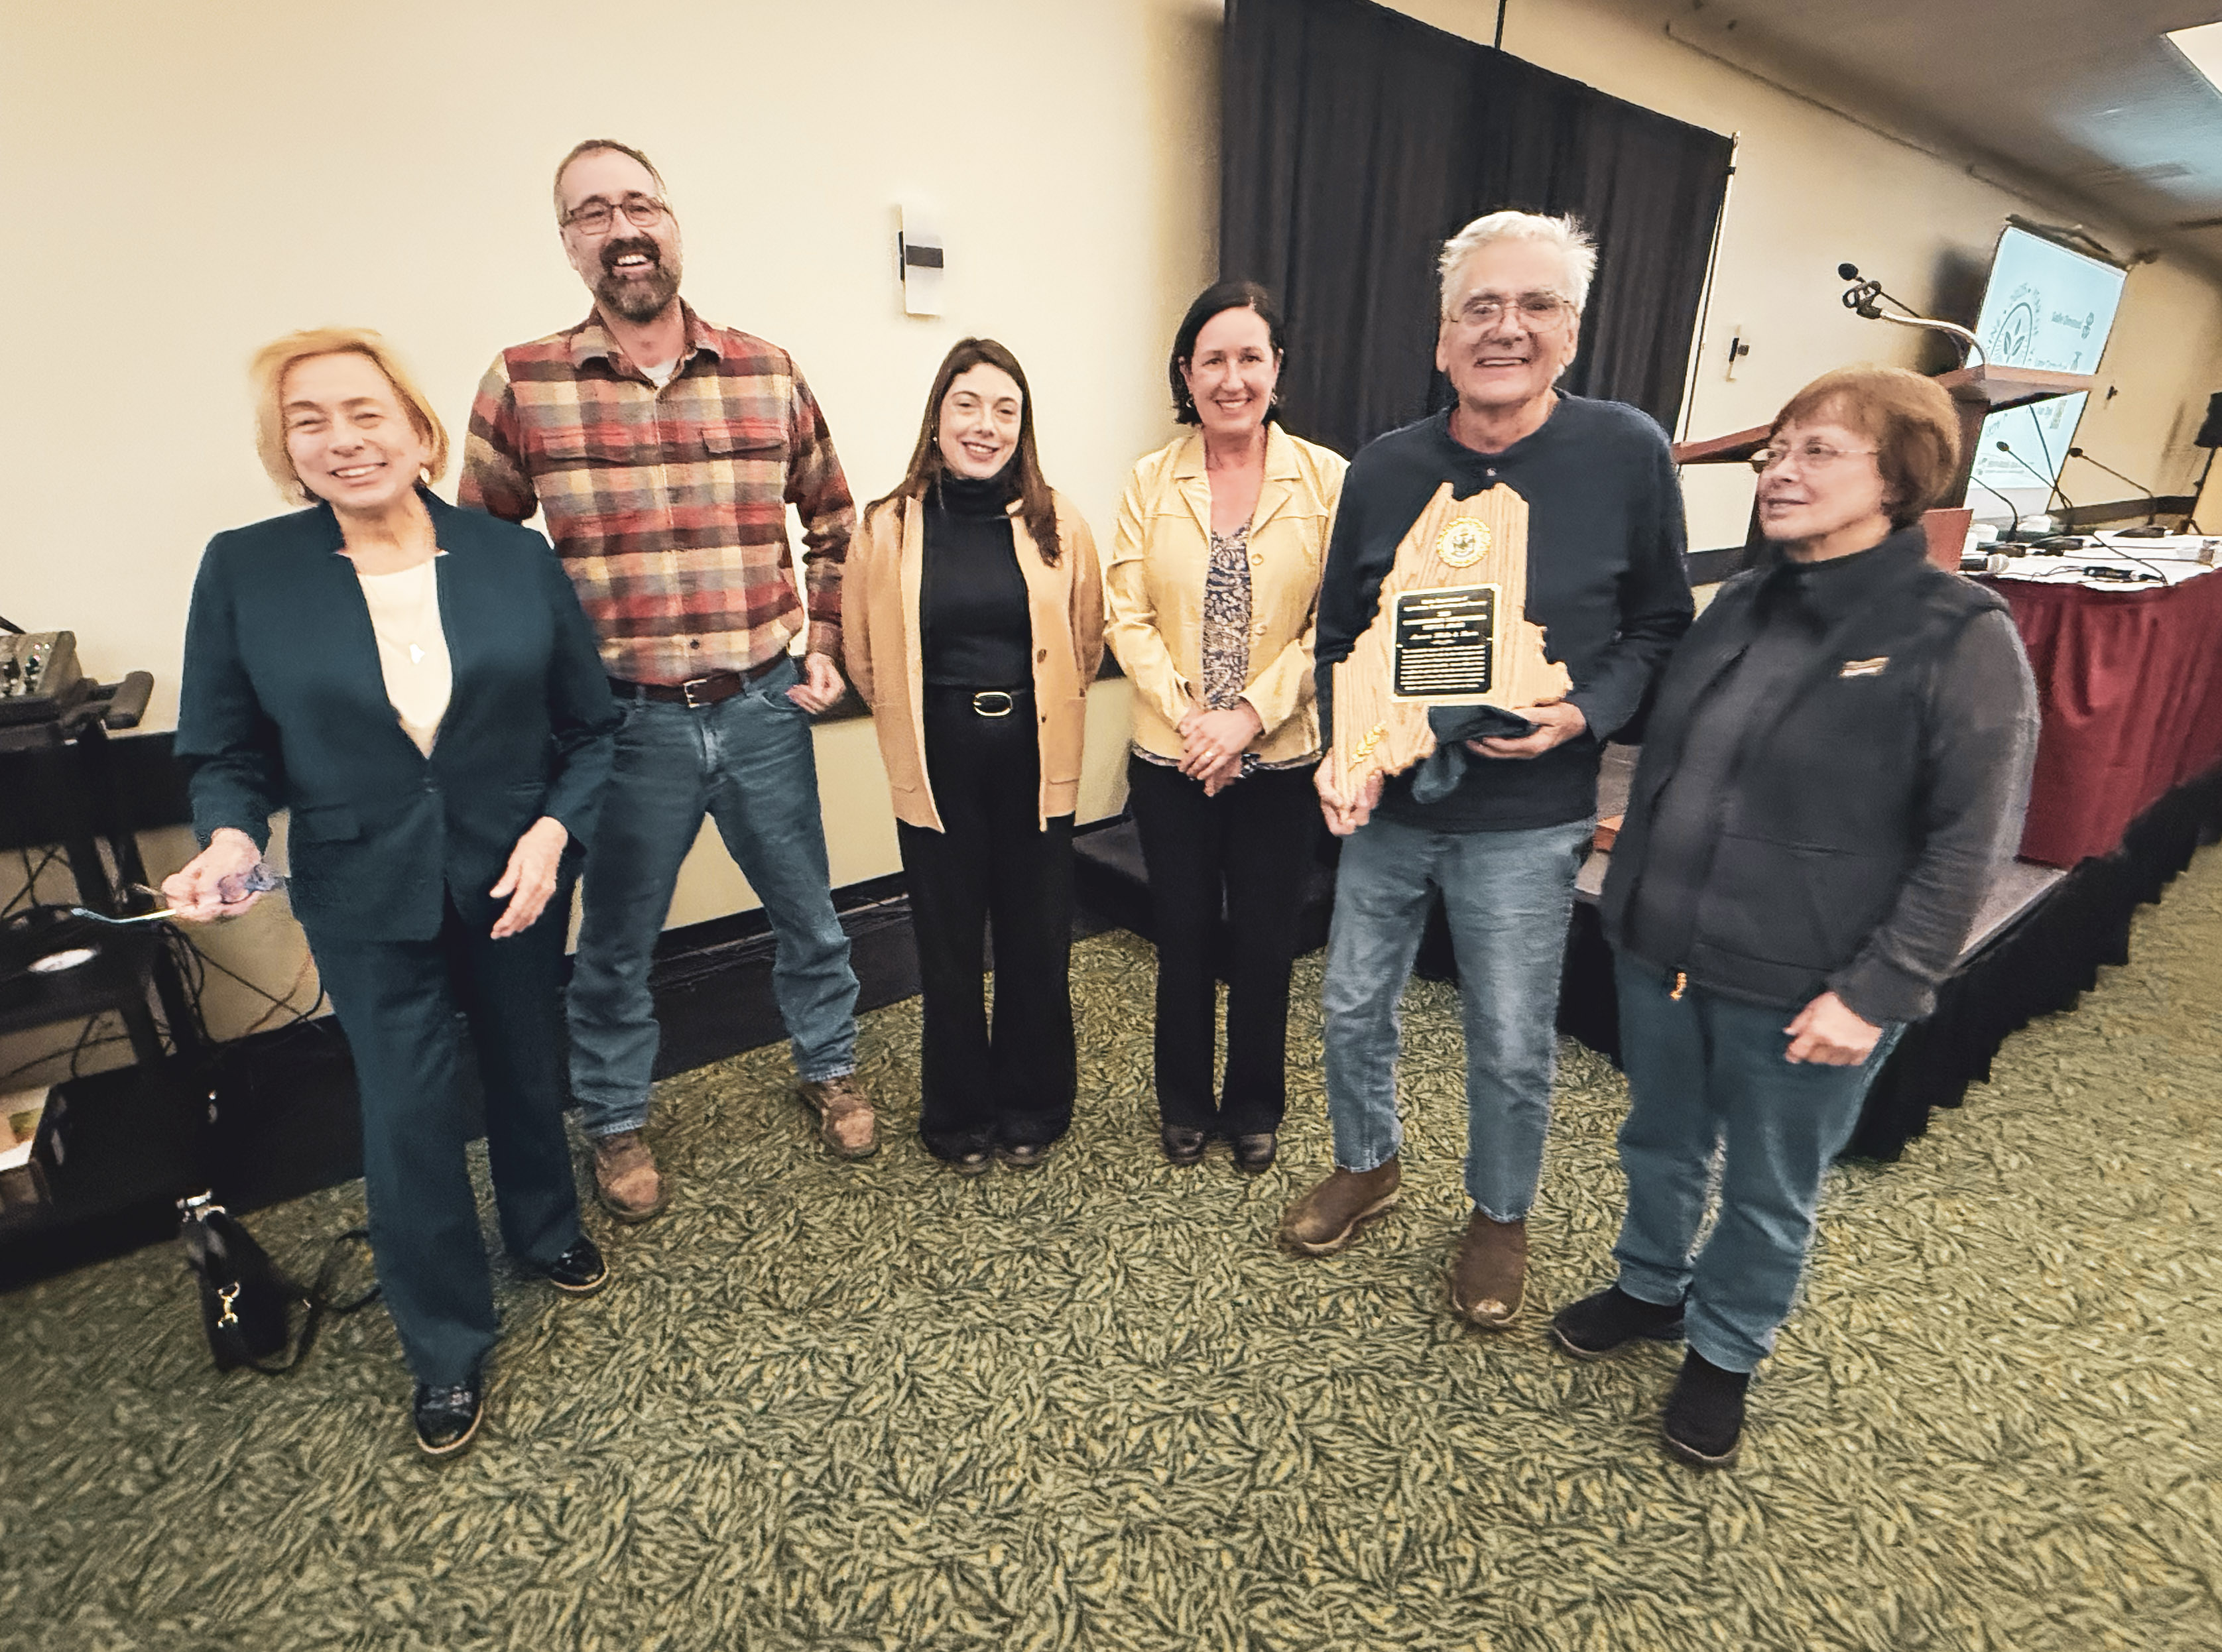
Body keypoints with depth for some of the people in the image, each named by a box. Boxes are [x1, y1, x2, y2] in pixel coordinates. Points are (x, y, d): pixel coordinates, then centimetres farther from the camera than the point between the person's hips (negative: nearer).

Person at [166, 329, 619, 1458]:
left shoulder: (517, 558, -6)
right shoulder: (244, 571, -6)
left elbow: (590, 726, -2)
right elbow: (226, 754, 0)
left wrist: (553, 829, -16)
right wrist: (231, 840, -19)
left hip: (516, 876, 1)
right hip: (367, 897, -1)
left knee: (525, 1068, 20)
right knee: (407, 1114, 5)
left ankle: (544, 1229, 50)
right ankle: (447, 1350, 29)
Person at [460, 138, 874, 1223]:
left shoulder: (767, 373, 2)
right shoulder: (521, 385, -3)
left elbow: (833, 520, 13)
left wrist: (826, 647, 7)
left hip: (765, 709, 2)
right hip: (626, 720, -1)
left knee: (806, 910, 16)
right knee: (615, 942, 14)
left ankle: (828, 1068, 41)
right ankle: (615, 1122, 38)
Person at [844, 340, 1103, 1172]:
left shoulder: (1057, 522, -1)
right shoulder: (889, 526, -3)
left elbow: (1086, 641, 9)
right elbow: (863, 657, 6)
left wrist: (1040, 711, 10)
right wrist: (920, 721, 10)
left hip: (1035, 763, 1)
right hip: (938, 767, 0)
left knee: (1037, 942, 9)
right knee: (949, 945, 10)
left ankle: (1032, 1107, 32)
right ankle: (961, 1115, 32)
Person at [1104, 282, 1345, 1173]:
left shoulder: (1327, 480, -3)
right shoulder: (1150, 481, 1)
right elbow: (1128, 617, -4)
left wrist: (1250, 714, -16)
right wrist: (1189, 719, -15)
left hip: (1282, 757, -1)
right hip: (1169, 759, 1)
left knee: (1264, 941, 12)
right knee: (1183, 936, 13)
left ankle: (1255, 1106, 36)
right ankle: (1184, 1102, 36)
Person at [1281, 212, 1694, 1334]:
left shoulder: (1628, 455, -7)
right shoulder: (1382, 471, -1)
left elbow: (1660, 628, 1)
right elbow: (1339, 636, 6)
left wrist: (1585, 713, -18)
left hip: (1526, 820, -2)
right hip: (1386, 806, 3)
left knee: (1512, 1044, 12)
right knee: (1354, 1007, 16)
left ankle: (1500, 1218, 40)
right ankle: (1366, 1165, 45)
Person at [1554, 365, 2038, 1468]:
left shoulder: (1959, 638, -12)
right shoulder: (1741, 605, 5)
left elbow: (1969, 842, -13)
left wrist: (1877, 991, -17)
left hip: (1802, 993, -5)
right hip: (1658, 953, 5)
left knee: (1770, 1191, 16)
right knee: (1659, 1144, 23)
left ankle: (1724, 1353, 41)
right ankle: (1651, 1289, 48)